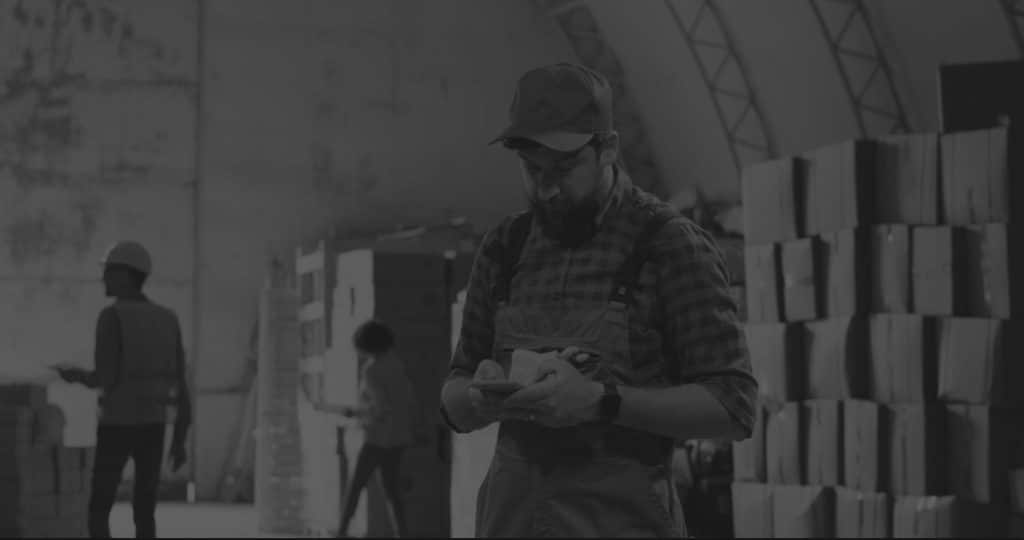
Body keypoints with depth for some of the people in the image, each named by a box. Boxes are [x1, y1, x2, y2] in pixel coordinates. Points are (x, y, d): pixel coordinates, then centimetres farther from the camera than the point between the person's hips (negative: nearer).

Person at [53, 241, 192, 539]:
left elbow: (106, 378, -18)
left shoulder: (111, 316, -11)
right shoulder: (168, 319, 7)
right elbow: (181, 382, 5)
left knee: (98, 512, 6)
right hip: (152, 426, 5)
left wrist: (76, 375, 6)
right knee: (145, 515, 9)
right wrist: (180, 441, 9)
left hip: (116, 426, -5)